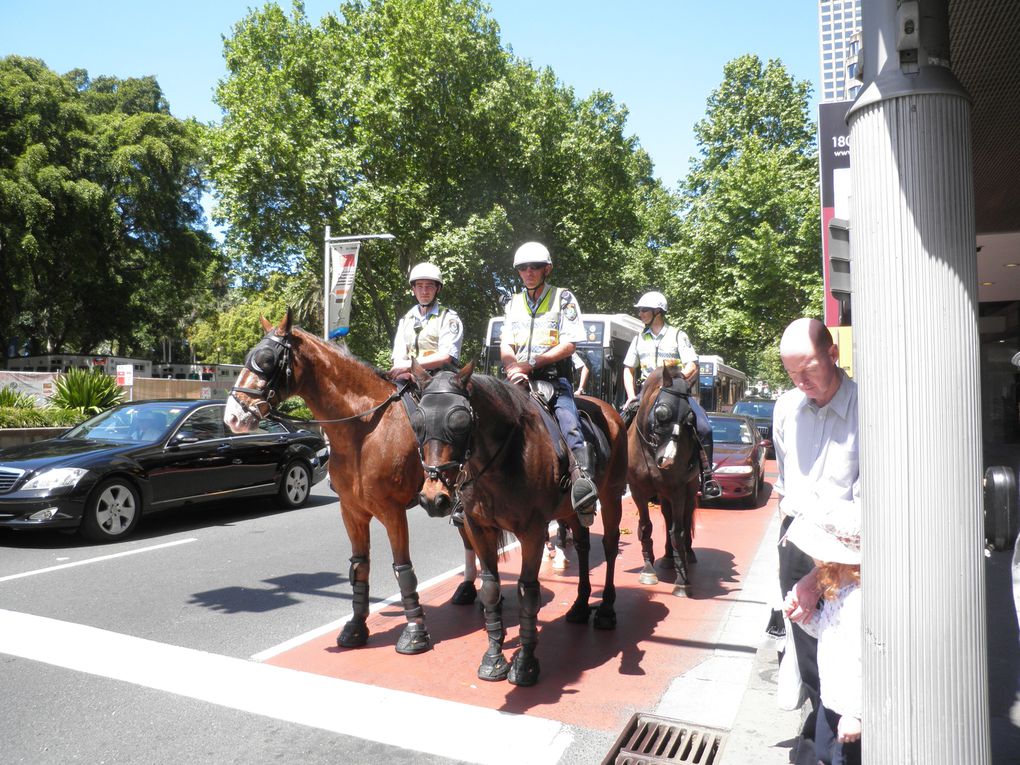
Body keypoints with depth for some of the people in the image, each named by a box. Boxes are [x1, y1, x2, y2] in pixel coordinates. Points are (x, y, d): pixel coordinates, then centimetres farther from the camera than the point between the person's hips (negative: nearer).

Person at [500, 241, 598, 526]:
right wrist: (513, 368, -12)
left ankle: (584, 482, -37)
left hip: (554, 376, -4)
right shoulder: (514, 303, 20)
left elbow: (568, 344, -3)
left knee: (569, 424, -28)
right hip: (519, 379, 4)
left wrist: (531, 363, -13)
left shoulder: (563, 297, 8)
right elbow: (505, 347, 12)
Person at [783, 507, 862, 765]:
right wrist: (803, 615, -1)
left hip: (851, 705, -10)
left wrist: (854, 714, -25)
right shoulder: (835, 589, 3)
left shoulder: (857, 600, -30)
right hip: (831, 698, 10)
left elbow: (861, 661, -29)